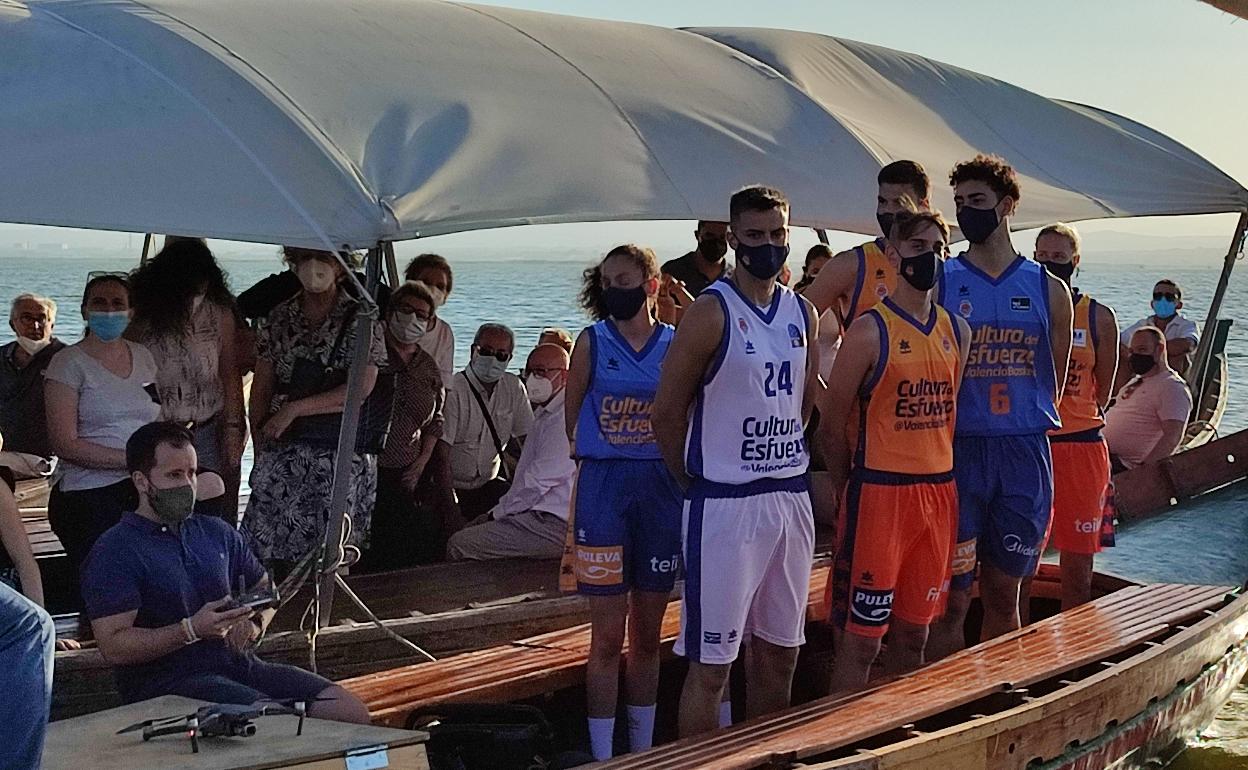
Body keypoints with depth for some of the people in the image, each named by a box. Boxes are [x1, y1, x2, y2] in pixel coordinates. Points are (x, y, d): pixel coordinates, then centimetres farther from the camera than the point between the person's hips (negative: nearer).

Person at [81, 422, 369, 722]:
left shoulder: (218, 533, 18)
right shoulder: (114, 551, -3)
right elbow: (113, 647, -11)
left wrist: (254, 624, 5)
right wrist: (191, 630, -22)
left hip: (239, 664, 7)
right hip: (169, 682, -6)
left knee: (350, 711, -12)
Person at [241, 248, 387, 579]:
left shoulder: (361, 319, 0)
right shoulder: (280, 318, 11)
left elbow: (361, 389, -9)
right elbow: (261, 389, 13)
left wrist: (294, 409, -10)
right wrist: (260, 448, 6)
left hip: (341, 452, -3)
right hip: (282, 451, 3)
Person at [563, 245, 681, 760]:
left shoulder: (677, 344, 4)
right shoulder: (592, 342, 1)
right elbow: (573, 420, 6)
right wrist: (614, 454, 8)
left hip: (662, 489, 2)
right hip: (604, 488, -2)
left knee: (648, 634, 11)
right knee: (608, 635, -1)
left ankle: (643, 751, 23)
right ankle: (602, 756, 8)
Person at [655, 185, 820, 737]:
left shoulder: (803, 314, 9)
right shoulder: (710, 313, -10)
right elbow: (668, 412, -8)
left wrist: (782, 458, 14)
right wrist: (695, 481, 0)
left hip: (791, 497, 7)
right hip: (726, 502, -6)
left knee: (778, 651, 15)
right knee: (710, 661, -2)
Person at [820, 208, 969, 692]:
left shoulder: (957, 331, 11)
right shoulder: (871, 330, -9)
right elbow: (832, 424, -6)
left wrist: (941, 478, 14)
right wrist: (848, 489, 0)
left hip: (939, 490, 6)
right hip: (880, 491, -6)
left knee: (913, 633, 14)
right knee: (861, 635, -2)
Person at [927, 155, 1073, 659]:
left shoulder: (1048, 290, 7)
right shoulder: (938, 282, 2)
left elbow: (1054, 382, 14)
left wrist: (1024, 433, 10)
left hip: (1025, 454, 2)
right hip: (956, 452, -2)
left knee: (1004, 598, 12)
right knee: (951, 600, -3)